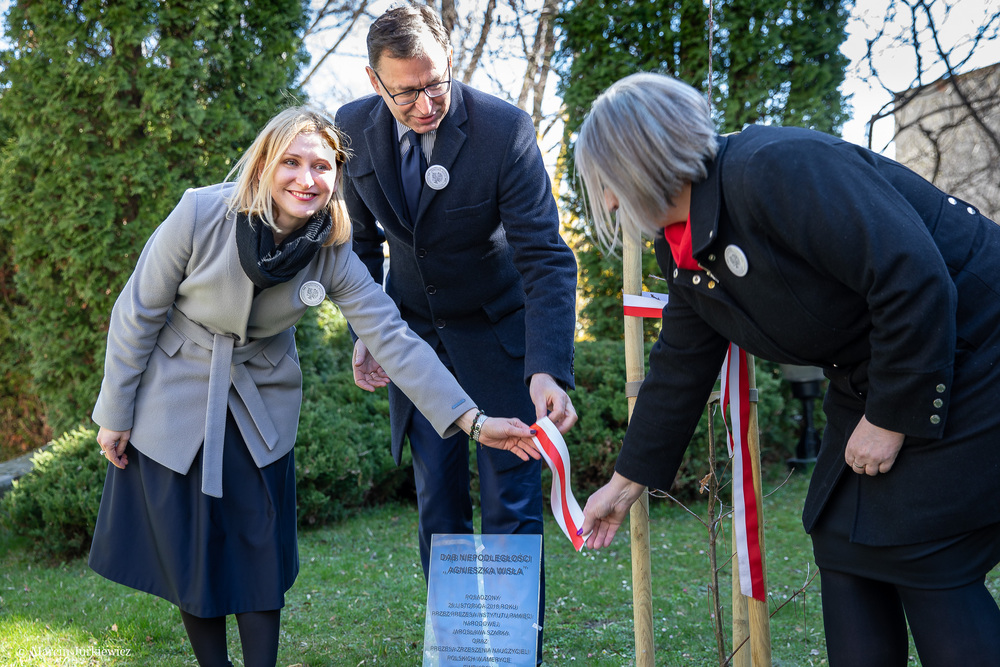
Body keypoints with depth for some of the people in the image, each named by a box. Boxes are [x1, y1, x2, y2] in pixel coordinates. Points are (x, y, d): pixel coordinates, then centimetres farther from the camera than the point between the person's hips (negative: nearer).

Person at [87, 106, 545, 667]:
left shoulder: (334, 255, -16)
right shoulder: (201, 214, -23)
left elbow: (394, 339, -19)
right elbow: (138, 314, -12)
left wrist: (473, 420, -28)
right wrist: (115, 415, -6)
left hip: (261, 407, 2)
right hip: (175, 401, -2)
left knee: (262, 554, 3)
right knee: (191, 555, 4)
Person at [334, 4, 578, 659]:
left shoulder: (504, 128, -23)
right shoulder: (354, 127, -10)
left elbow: (548, 259, -24)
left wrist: (548, 371, -36)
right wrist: (367, 329, 1)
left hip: (495, 323, -3)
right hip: (413, 326, 3)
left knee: (511, 496, -4)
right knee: (437, 496, 5)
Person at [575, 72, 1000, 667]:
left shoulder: (778, 169, -27)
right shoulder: (685, 251, 4)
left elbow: (917, 283, -30)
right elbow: (680, 369, 13)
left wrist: (891, 418, -21)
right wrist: (626, 483, 17)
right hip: (869, 381, 9)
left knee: (928, 564, -9)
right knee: (842, 547, 6)